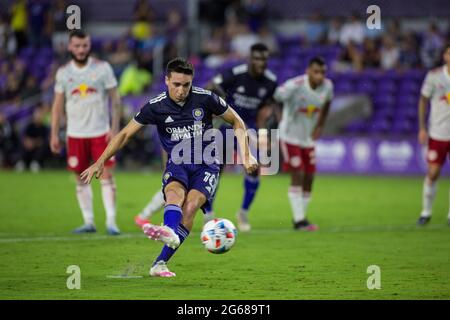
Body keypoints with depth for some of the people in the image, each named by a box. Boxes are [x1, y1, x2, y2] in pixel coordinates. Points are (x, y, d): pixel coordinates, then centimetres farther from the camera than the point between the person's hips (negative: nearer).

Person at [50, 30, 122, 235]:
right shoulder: (63, 72, 4)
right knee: (81, 179, 5)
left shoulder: (102, 68, -2)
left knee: (107, 175, -9)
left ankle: (111, 221, -8)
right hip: (75, 134, 2)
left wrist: (115, 128, -9)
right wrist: (54, 134, 4)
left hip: (101, 132, -2)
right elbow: (58, 104, 9)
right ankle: (89, 222, 13)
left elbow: (115, 99, -1)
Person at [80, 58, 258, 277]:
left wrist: (246, 155, -1)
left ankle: (160, 263, -30)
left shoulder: (205, 99, -7)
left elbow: (237, 122, 6)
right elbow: (125, 134, 0)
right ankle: (170, 232, -65)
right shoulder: (156, 107, -6)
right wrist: (101, 162, -8)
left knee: (190, 205, -27)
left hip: (206, 165, -1)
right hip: (177, 164, 1)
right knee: (174, 192, -33)